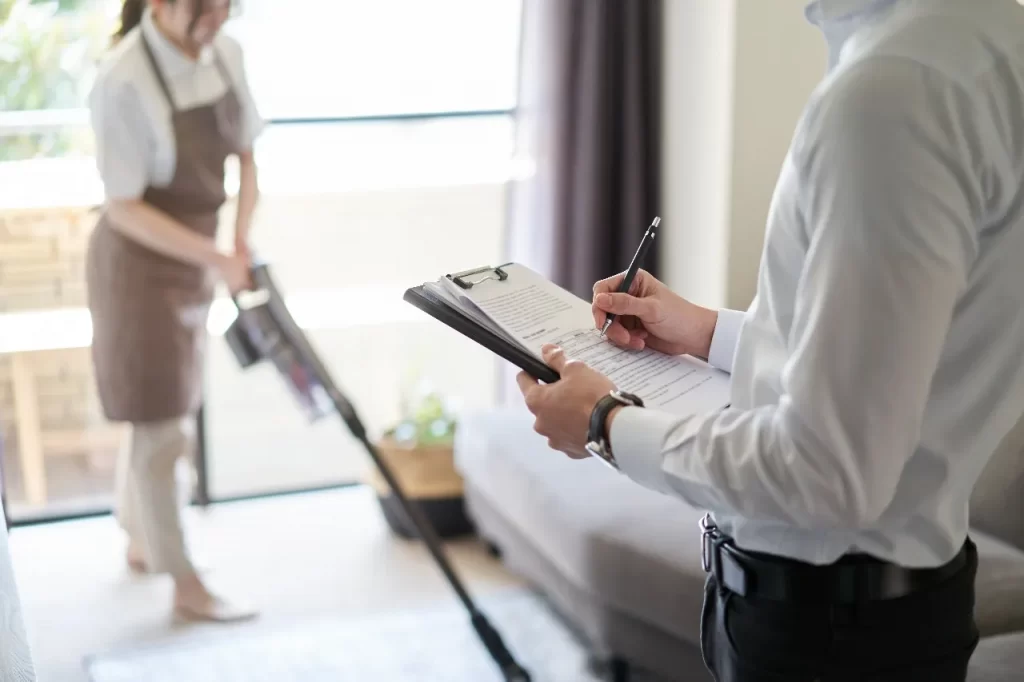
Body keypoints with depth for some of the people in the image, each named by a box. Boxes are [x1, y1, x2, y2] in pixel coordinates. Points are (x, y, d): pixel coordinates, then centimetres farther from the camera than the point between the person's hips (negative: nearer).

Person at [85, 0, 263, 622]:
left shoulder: (226, 53, -5)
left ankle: (141, 540, 41)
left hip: (190, 255, 7)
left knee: (166, 416, 20)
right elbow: (125, 209, -22)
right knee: (164, 428, 2)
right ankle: (186, 585, 17)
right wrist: (216, 261, -25)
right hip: (140, 262, -7)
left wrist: (241, 243, -9)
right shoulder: (125, 83, -26)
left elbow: (246, 156, 5)